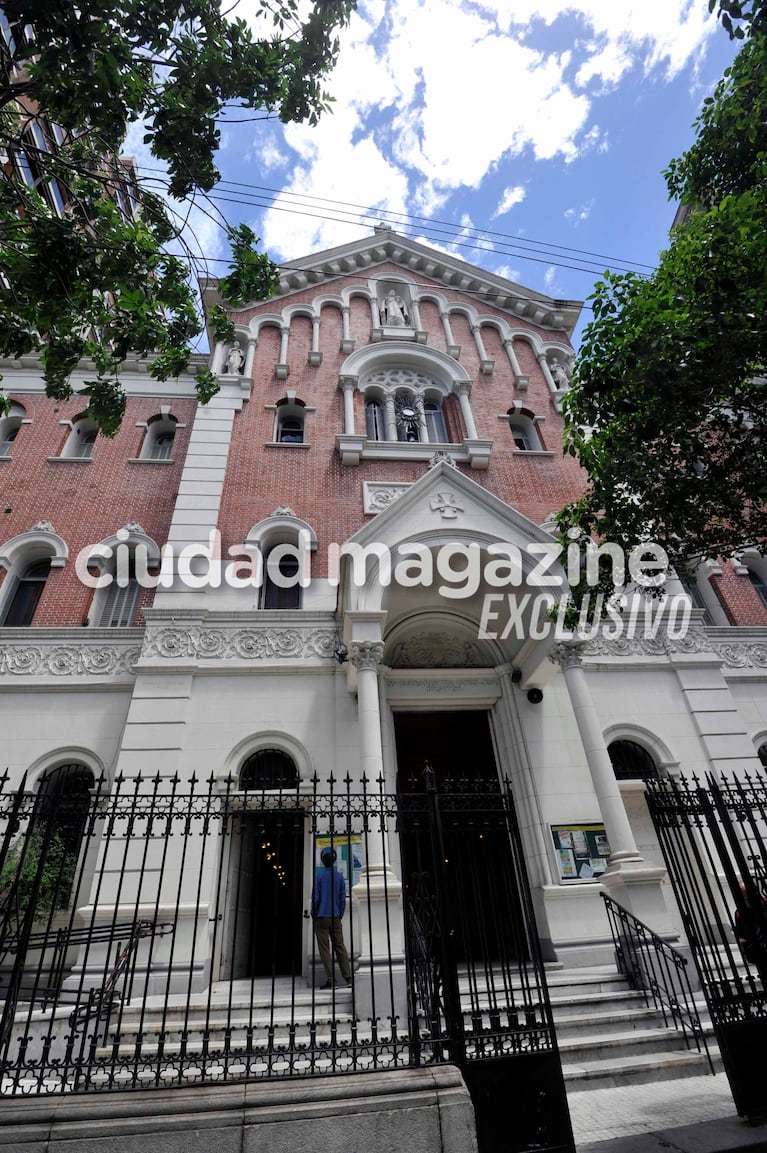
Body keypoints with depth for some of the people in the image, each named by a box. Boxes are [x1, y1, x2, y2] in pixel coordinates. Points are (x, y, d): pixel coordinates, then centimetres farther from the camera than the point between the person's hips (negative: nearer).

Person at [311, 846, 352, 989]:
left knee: (325, 949, 3)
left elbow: (315, 898, -9)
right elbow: (343, 898, 4)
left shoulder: (319, 876, -9)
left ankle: (330, 979, 0)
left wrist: (313, 915, 3)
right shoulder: (339, 876, 2)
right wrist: (340, 915, 14)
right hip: (335, 918, 4)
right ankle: (348, 976, 9)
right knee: (340, 946, 11)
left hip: (321, 918, -4)